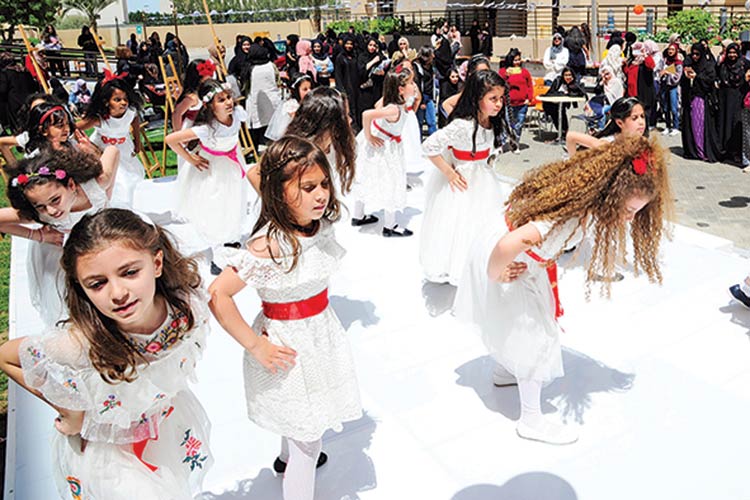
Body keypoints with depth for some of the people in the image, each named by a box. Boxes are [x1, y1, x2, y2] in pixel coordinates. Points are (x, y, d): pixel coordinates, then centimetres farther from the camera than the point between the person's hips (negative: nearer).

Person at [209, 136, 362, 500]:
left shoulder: (321, 225, -8)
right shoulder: (268, 247, -32)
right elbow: (217, 296, -33)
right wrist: (254, 345, -25)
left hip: (322, 331, 8)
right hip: (288, 345, -8)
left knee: (308, 411, 32)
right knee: (308, 442, 5)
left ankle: (288, 457, 61)